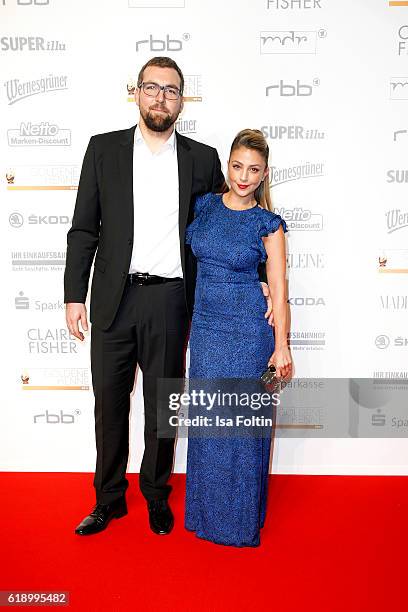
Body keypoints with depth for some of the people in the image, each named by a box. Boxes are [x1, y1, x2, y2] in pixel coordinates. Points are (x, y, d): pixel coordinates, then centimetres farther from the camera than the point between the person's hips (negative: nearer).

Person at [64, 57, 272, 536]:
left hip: (169, 302, 0)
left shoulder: (202, 159, 6)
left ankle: (156, 494, 34)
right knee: (109, 402, 11)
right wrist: (75, 295, -2)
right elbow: (84, 229, 4)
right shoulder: (104, 148, 5)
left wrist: (259, 279, 0)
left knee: (162, 405, 12)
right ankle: (109, 498, 32)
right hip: (113, 299, 1)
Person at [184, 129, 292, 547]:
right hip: (205, 325, 4)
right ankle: (207, 511, 34)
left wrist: (281, 346, -8)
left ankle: (242, 516, 29)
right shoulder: (204, 205, 3)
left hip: (248, 329, -3)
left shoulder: (268, 224, -6)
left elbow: (278, 289, -5)